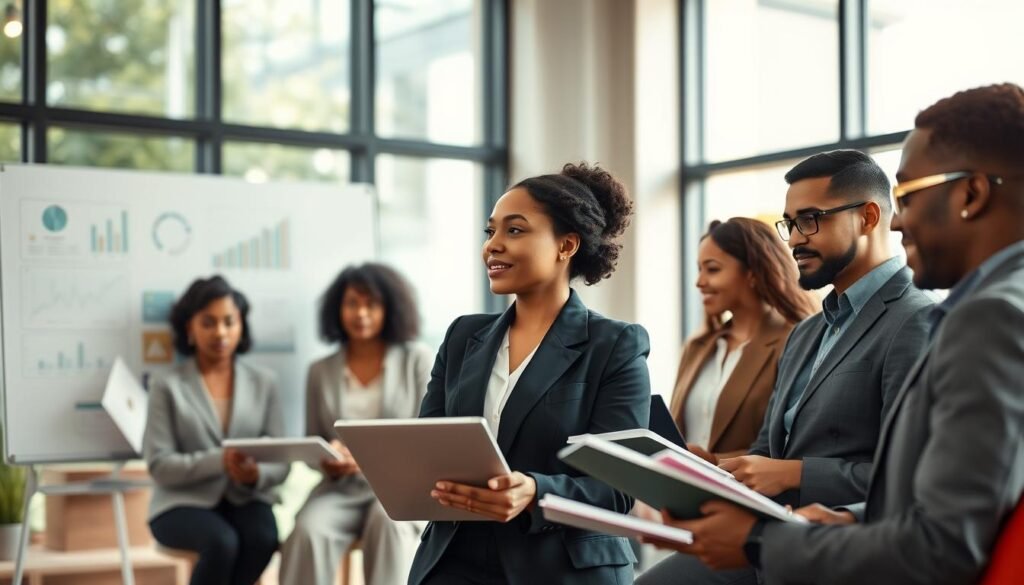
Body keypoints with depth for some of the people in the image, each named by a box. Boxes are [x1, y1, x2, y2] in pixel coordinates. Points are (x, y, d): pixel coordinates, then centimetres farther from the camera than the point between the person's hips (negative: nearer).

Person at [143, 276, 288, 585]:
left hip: (244, 498, 3)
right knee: (222, 542, -34)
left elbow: (280, 461, 4)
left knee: (264, 537, -31)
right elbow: (160, 466, -8)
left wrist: (256, 475, -20)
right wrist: (219, 461, -23)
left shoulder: (263, 382, 8)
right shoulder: (168, 387, -1)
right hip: (183, 502, -3)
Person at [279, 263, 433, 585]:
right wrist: (328, 462, -10)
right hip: (342, 488, 2)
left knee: (388, 524, -36)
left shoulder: (419, 360, 2)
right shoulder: (320, 371, 10)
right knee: (308, 530, -30)